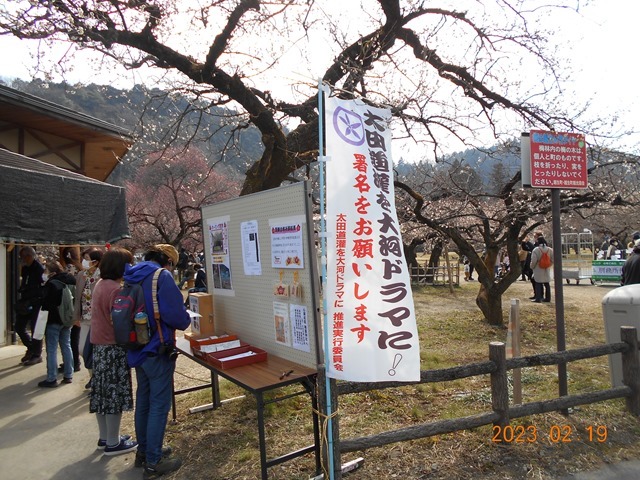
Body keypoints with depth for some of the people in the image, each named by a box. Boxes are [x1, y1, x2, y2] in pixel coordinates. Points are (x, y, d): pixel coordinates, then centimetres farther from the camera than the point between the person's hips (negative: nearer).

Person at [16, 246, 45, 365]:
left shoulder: (39, 268, -14)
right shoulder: (25, 268, 11)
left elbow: (42, 287, -17)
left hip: (36, 303, -8)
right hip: (26, 303, 8)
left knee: (35, 328, -1)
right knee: (19, 327, 12)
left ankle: (36, 355, 11)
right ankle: (31, 348, 30)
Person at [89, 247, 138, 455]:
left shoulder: (100, 284, 9)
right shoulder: (115, 289, -21)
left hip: (99, 346, 10)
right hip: (113, 348, -9)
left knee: (102, 392, 16)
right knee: (114, 393, 1)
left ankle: (104, 437, 29)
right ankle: (113, 443, 12)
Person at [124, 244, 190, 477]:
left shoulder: (132, 276, 8)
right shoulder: (162, 276, -16)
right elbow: (174, 313, -22)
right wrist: (186, 321, -3)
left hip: (137, 349, 8)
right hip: (157, 350, -8)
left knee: (143, 401, 19)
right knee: (159, 405, 2)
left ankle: (143, 451, 34)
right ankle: (153, 462, 11)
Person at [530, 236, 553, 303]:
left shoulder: (536, 250, -14)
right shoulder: (549, 249, 1)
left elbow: (533, 261, -16)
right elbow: (553, 260, 3)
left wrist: (532, 267, 1)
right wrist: (549, 265, 16)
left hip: (538, 270, -5)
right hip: (546, 270, 5)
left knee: (538, 284, 0)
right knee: (547, 284, 13)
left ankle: (538, 298, -1)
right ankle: (548, 298, 18)